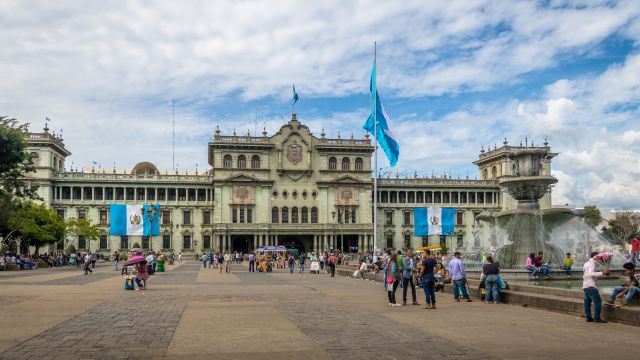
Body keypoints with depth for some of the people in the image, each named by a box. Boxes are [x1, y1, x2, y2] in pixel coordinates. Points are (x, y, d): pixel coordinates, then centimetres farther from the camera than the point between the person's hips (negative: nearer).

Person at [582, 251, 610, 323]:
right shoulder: (592, 263, -9)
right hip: (590, 286, -10)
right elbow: (591, 274, -23)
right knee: (598, 301, -8)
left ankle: (588, 318, 12)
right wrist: (602, 273, -28)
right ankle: (597, 318, -9)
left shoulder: (587, 263, 21)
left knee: (587, 302, 9)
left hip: (585, 286, 10)